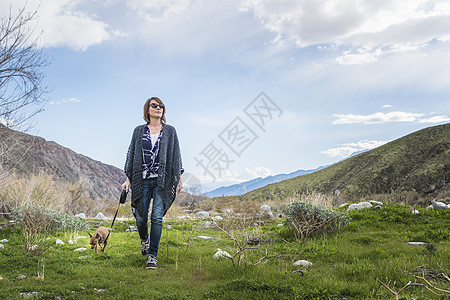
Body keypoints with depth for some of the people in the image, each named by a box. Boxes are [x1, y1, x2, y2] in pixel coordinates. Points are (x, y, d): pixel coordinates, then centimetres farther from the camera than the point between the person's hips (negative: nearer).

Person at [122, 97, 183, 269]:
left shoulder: (170, 131, 8)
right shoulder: (139, 131, 10)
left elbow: (176, 155, 9)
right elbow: (131, 154, 11)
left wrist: (179, 179, 4)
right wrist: (128, 179, 5)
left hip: (162, 180, -1)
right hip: (142, 179, 1)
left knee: (157, 217, -9)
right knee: (141, 217, 4)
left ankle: (152, 256, 0)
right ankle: (144, 239, 38)